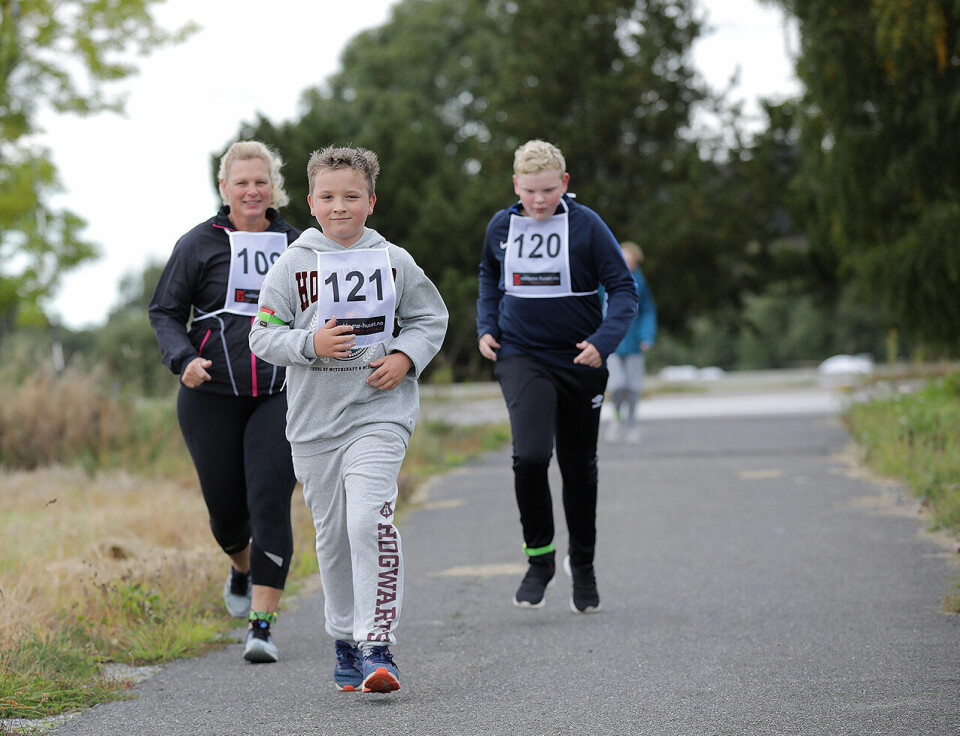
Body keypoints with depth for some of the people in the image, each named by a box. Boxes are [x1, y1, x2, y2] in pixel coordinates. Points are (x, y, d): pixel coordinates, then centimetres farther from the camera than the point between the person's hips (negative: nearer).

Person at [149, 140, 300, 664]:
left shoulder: (296, 245, 9)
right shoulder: (199, 244, 1)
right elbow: (164, 311, 3)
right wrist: (183, 360, -13)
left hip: (280, 395, 0)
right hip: (212, 396, 0)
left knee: (270, 503, -13)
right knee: (226, 506, 7)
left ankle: (262, 625, -13)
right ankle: (242, 569, 43)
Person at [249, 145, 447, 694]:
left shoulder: (393, 261, 3)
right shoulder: (294, 265, 1)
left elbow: (431, 318, 11)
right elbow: (263, 335, 0)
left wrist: (406, 357, -6)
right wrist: (310, 343, -17)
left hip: (379, 416, -2)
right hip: (314, 422, 2)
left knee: (371, 521, -18)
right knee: (333, 536, 10)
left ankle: (377, 647, -17)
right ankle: (345, 641, 26)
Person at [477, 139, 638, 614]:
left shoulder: (586, 226, -8)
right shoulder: (501, 227, 2)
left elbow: (624, 289, -7)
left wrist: (603, 342, -21)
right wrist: (486, 327, 7)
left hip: (579, 361, -1)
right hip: (521, 357, 1)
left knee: (579, 467, 11)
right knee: (530, 455, -21)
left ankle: (582, 564, 32)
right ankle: (539, 556, -3)